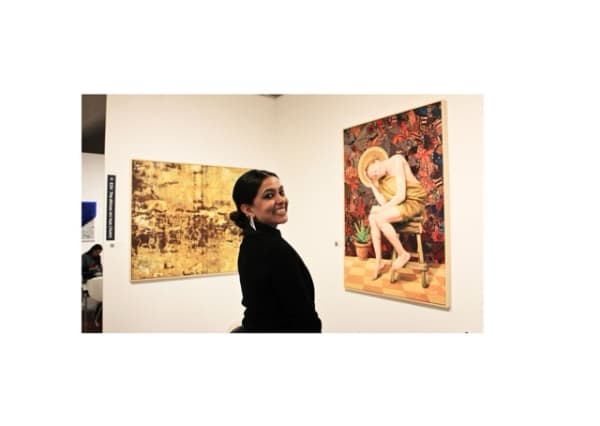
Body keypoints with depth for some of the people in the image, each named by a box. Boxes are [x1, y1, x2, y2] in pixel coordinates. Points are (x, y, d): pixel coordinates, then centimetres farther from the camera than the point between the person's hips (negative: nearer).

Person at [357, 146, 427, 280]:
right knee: (372, 217, -9)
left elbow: (401, 195, -22)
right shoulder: (382, 176, 5)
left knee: (380, 218, -23)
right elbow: (383, 202, -4)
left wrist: (382, 209, -17)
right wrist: (372, 180, -5)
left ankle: (403, 254, -7)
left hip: (414, 202, -8)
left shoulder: (396, 163, -18)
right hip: (400, 203, 8)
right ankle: (378, 261, -4)